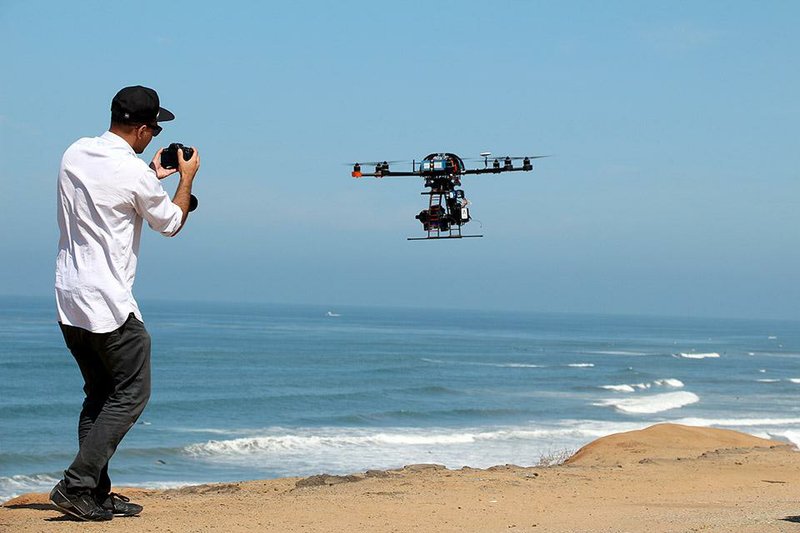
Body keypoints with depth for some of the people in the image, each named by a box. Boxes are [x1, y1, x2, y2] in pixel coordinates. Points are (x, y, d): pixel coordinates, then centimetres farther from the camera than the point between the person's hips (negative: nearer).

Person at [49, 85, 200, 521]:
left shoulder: (74, 154, 7)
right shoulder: (134, 172, -15)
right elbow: (170, 223, 2)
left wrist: (153, 176, 30)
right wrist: (187, 177, 16)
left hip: (68, 298, 8)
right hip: (108, 304, -8)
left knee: (100, 395, 16)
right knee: (130, 394, 1)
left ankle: (95, 494, 13)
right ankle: (77, 485, -7)